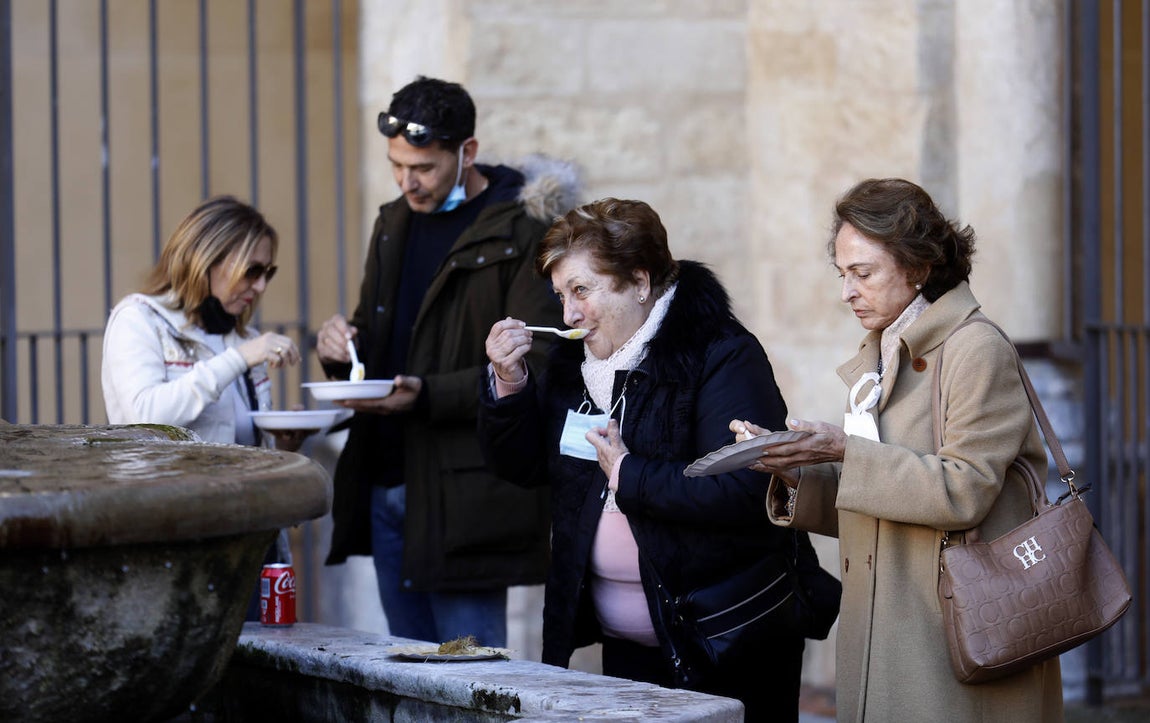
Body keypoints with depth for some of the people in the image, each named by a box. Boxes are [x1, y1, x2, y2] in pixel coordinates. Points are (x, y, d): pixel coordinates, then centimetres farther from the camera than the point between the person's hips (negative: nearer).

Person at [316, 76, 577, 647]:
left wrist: (427, 395, -23)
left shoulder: (523, 231, -9)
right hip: (386, 484, 7)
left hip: (465, 494, -7)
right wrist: (343, 347, 2)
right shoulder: (394, 223, 16)